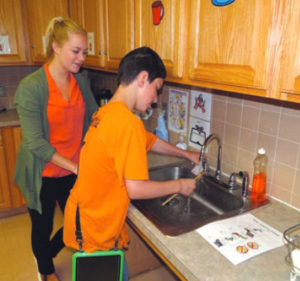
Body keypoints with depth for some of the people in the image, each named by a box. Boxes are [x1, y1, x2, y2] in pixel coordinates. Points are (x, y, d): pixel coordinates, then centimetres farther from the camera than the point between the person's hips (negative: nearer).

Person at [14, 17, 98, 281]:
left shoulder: (80, 82, -2)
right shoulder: (30, 87, -19)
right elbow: (35, 143, -21)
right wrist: (76, 167, -23)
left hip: (74, 171, 5)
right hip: (44, 175, -5)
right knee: (43, 227, 18)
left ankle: (47, 254, 51)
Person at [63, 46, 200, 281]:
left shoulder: (108, 112, 3)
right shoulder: (128, 124, -28)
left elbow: (151, 141, 16)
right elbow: (136, 189, -26)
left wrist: (186, 154, 25)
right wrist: (180, 186, -11)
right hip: (93, 230, -8)